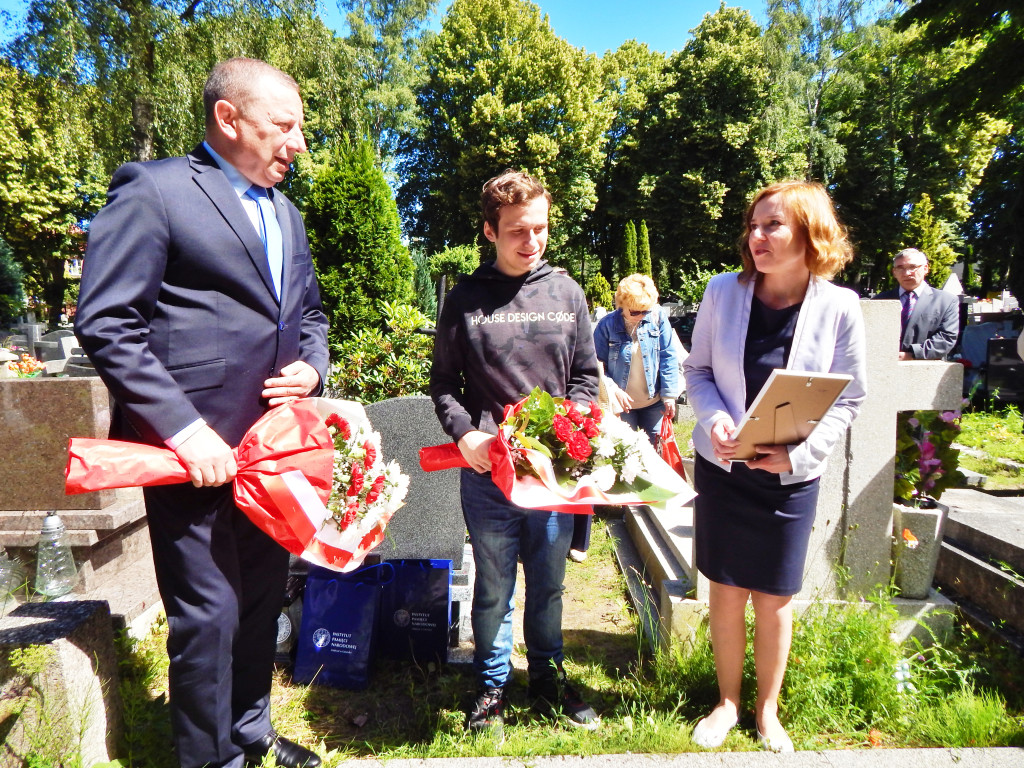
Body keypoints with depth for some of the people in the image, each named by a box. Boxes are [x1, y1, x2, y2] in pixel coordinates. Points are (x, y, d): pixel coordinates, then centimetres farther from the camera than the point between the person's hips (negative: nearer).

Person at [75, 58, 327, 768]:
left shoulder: (286, 213, 16)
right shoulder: (154, 190, -6)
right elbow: (106, 323, -12)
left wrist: (312, 365, 3)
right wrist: (182, 426, -18)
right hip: (201, 448, -7)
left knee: (264, 600, 18)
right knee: (209, 613, 3)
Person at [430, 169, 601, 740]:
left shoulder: (567, 293, 5)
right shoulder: (466, 299, 0)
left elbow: (587, 374, 10)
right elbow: (444, 383, 4)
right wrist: (464, 433, -12)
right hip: (487, 467, -1)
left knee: (549, 584, 17)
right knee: (493, 586, 13)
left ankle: (548, 676, 39)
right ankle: (492, 683, 35)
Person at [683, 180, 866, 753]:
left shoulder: (840, 308, -9)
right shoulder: (723, 292, -6)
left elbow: (849, 399, -2)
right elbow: (697, 370, 3)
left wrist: (798, 451, -17)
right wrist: (715, 420, -17)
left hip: (792, 476, -1)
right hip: (723, 466, 1)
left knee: (775, 598, 12)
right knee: (726, 591, 11)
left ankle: (768, 710, 37)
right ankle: (728, 702, 35)